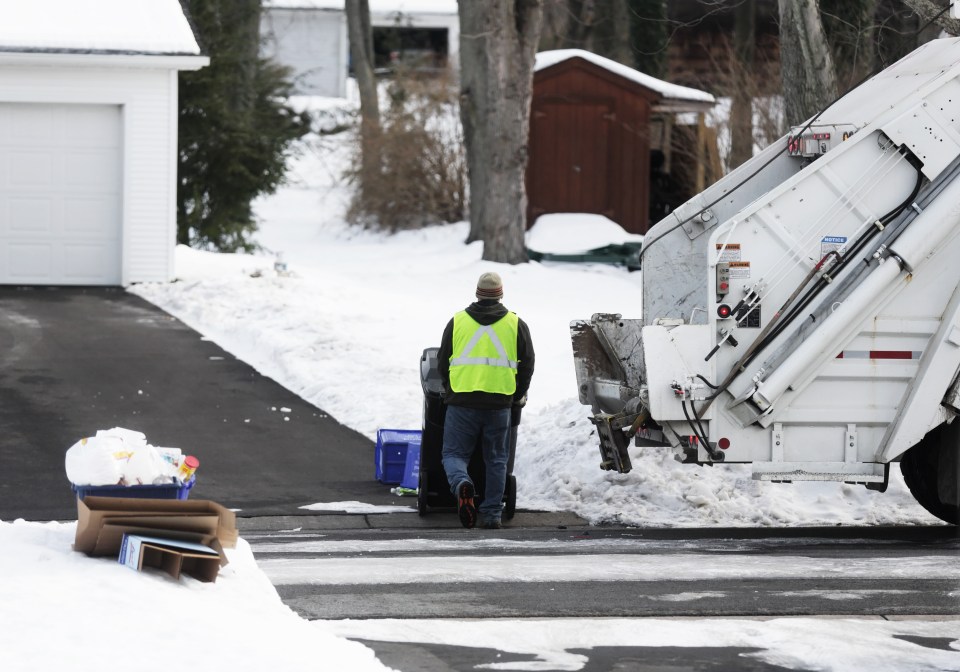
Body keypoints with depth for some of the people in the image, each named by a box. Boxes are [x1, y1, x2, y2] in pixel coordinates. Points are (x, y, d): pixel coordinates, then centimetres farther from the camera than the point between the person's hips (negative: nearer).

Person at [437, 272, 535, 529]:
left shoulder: (457, 321, 6)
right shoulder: (516, 324, 6)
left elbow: (442, 362, 12)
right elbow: (527, 364, 9)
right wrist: (517, 397, 23)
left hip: (461, 401, -1)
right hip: (499, 403, 1)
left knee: (455, 453, 6)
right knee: (496, 459, 11)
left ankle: (462, 484, -25)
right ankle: (491, 513, 9)